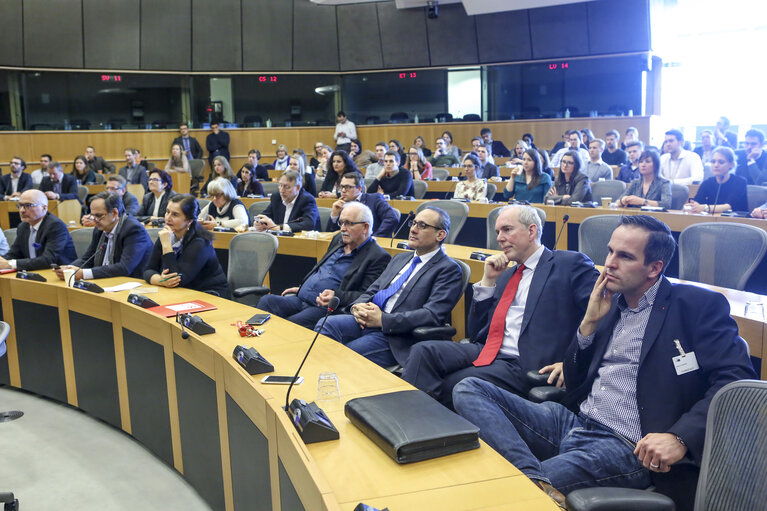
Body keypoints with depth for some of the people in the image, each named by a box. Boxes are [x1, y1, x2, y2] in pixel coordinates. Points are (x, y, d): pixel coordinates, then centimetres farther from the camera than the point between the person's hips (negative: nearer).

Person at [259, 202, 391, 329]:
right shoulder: (338, 239, 18)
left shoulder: (379, 257, -8)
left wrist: (337, 296, -26)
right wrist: (301, 288, 23)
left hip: (326, 309, -8)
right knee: (266, 301, -13)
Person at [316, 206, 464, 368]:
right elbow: (372, 291, 22)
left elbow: (433, 315, -14)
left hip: (397, 337, -7)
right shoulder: (400, 258, 24)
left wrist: (383, 319, -17)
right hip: (367, 321, 7)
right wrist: (357, 306, -3)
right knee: (326, 324, -18)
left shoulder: (449, 269, -1)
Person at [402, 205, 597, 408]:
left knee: (453, 383, -26)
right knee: (424, 351, -17)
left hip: (524, 364, -6)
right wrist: (488, 280, 8)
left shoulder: (570, 264, 2)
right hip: (485, 351, 7)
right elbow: (475, 333, 17)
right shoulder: (505, 275, 22)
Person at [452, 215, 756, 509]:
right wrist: (590, 322, 3)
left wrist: (680, 438, -24)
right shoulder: (610, 302, 17)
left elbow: (737, 376, -12)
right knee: (468, 390, -16)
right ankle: (537, 480, -29)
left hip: (629, 450, -8)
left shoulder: (698, 306, -1)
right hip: (572, 422, 9)